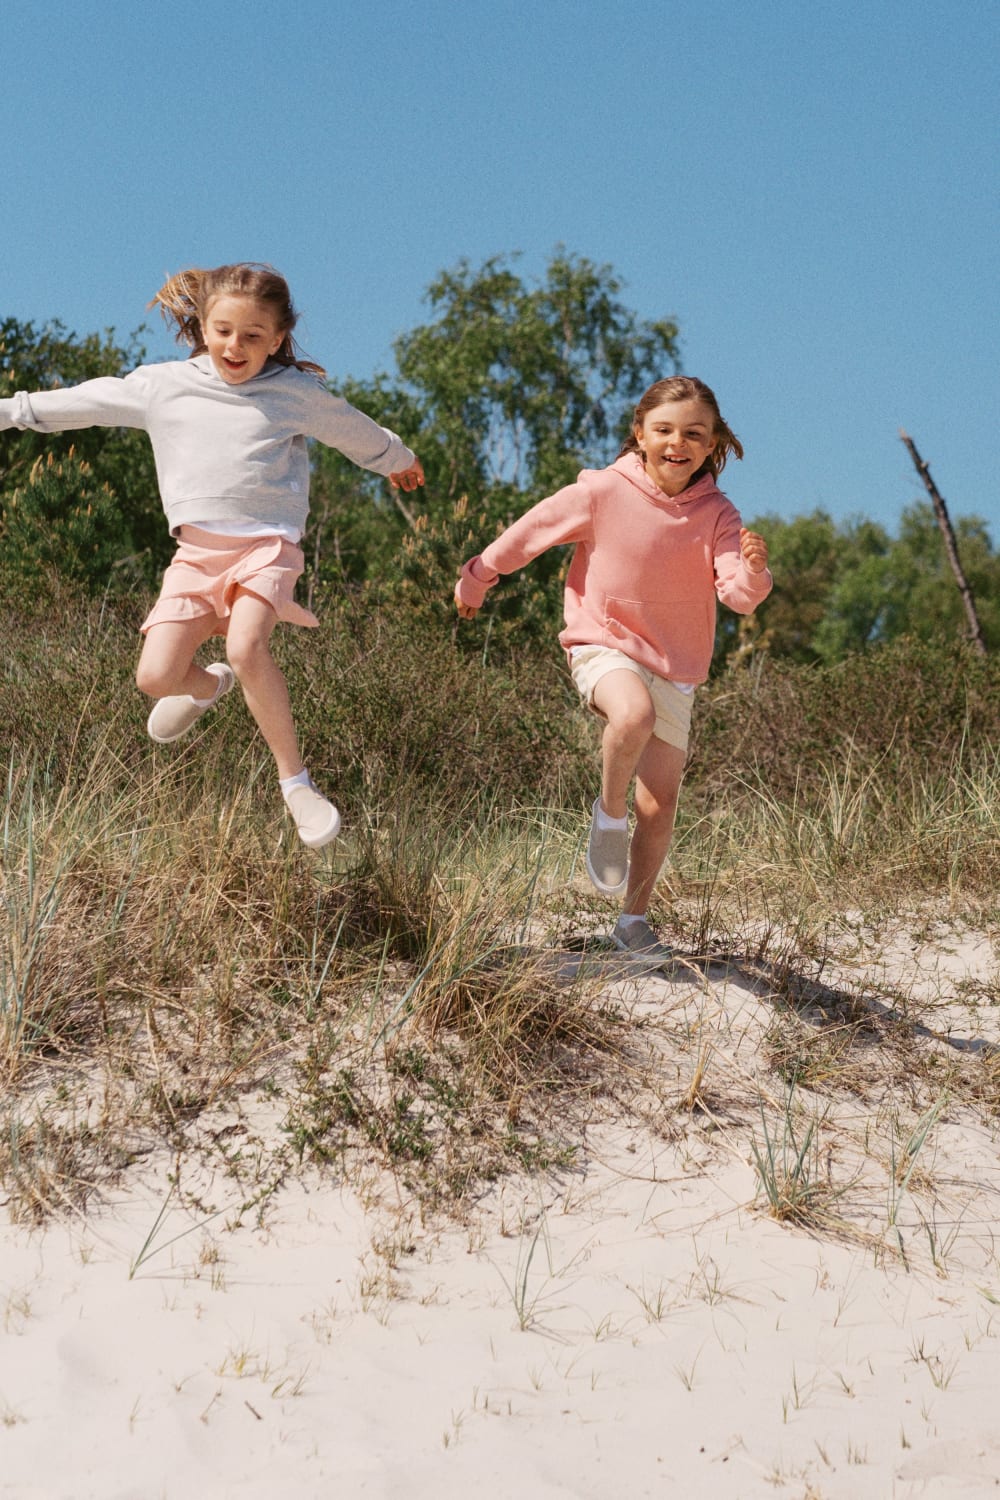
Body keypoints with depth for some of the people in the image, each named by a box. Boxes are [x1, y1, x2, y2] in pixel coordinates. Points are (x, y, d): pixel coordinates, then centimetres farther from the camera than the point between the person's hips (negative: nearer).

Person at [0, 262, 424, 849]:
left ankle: (296, 782, -20)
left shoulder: (297, 392, 6)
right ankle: (210, 686, 28)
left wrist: (400, 460, 39)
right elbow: (84, 401, 18)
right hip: (197, 552, 3)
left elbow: (356, 430, 23)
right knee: (156, 676, -12)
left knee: (246, 647, -32)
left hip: (267, 545, -3)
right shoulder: (163, 385, 9)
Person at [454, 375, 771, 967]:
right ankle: (609, 815, -9)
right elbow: (530, 531, 1)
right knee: (633, 715, -38)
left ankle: (635, 919, 23)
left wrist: (753, 572, -42)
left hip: (675, 667, 3)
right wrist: (477, 580, 12)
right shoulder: (603, 492, -12)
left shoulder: (716, 515, -8)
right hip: (604, 646, -3)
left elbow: (737, 595, -19)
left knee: (660, 807, 5)